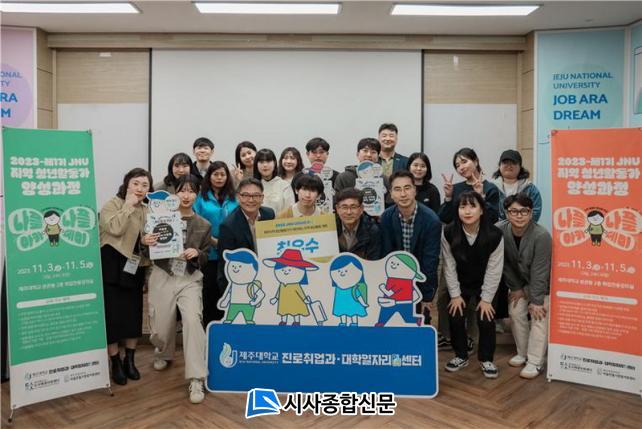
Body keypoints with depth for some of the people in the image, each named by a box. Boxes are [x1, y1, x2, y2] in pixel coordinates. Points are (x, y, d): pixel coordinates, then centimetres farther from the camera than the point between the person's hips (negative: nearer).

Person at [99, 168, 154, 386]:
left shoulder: (147, 210, 12)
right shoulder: (112, 204, -6)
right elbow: (115, 228, -24)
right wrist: (128, 205, -17)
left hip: (135, 269, 6)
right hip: (112, 267, -6)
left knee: (134, 314, 10)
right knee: (113, 314, -2)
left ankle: (130, 360, 24)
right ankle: (115, 363, 12)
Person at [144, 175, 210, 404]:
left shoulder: (204, 225, 3)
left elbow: (205, 260, 8)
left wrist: (197, 254, -15)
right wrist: (144, 242, -16)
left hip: (190, 280, 0)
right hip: (162, 278, 1)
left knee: (193, 319, -22)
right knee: (161, 328, 7)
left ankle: (196, 380, -13)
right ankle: (163, 353, 46)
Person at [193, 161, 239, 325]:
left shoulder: (233, 198, 8)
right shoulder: (201, 197, 2)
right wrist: (212, 240, -12)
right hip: (208, 252, -2)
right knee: (209, 289, 4)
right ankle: (208, 324, 16)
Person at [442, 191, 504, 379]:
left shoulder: (494, 235, -25)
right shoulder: (449, 233, -21)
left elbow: (494, 270, -16)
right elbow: (449, 266, -13)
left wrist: (486, 298, -13)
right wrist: (455, 294, -10)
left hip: (484, 285, -1)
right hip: (460, 285, 1)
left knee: (486, 319, -6)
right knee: (455, 318, -1)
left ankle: (486, 359, 17)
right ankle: (461, 356, 22)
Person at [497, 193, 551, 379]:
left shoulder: (541, 236, -34)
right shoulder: (499, 231, -22)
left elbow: (539, 272, -27)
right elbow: (504, 263, -10)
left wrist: (536, 300, -22)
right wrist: (516, 287, -6)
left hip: (542, 283, -4)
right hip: (519, 280, 4)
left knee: (539, 318, -8)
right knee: (515, 313, 5)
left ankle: (535, 362, 2)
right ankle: (523, 353, 22)